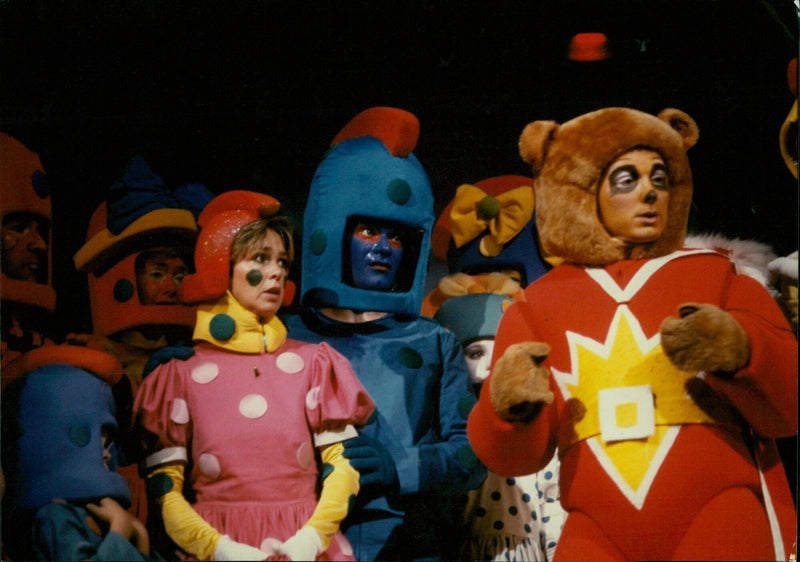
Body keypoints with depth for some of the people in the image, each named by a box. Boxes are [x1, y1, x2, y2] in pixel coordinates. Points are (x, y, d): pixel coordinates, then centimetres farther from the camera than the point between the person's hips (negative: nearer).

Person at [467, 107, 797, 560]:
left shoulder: (721, 280, 8)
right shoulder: (537, 308, 10)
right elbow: (513, 455, 8)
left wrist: (738, 351, -19)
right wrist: (510, 410, -15)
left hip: (720, 520, -1)